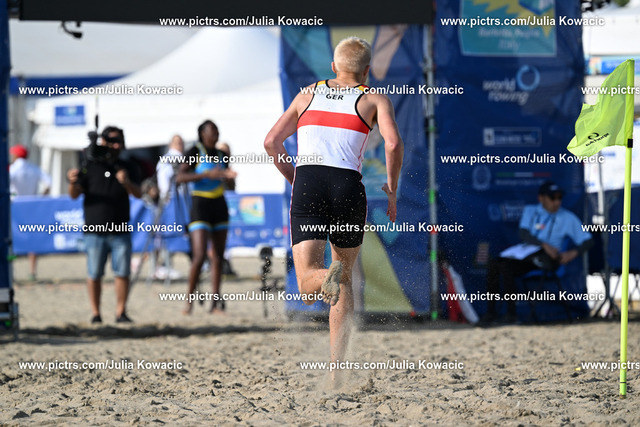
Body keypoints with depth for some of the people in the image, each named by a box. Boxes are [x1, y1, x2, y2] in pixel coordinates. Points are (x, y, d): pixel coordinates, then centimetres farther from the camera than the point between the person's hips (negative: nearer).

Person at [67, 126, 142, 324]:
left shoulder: (126, 168, 10)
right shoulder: (89, 166, 3)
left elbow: (138, 194, 4)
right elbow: (74, 195, 1)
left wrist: (127, 183, -17)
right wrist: (73, 182, -22)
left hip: (120, 231, 2)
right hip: (94, 231, -2)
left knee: (122, 273, -1)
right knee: (94, 275, 0)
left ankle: (121, 312, 6)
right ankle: (96, 313, 7)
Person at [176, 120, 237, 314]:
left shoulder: (221, 155, 12)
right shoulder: (195, 152, -6)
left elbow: (230, 185, 20)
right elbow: (180, 177, -18)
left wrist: (229, 177, -4)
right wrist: (207, 175, -26)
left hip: (219, 206, 6)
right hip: (200, 206, -6)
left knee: (218, 256, 4)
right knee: (199, 256, -15)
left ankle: (216, 300, 7)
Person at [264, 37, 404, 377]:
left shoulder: (308, 95, 21)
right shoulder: (375, 100, 13)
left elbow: (272, 141, 15)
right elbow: (393, 143, -5)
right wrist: (391, 188, 8)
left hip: (307, 186, 0)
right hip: (348, 187, 0)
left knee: (308, 287, -4)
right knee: (344, 279, 18)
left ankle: (327, 278, -41)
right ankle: (337, 366, 10)